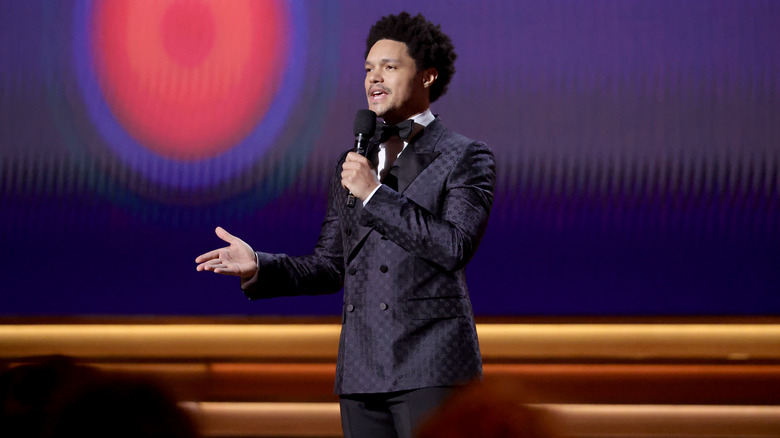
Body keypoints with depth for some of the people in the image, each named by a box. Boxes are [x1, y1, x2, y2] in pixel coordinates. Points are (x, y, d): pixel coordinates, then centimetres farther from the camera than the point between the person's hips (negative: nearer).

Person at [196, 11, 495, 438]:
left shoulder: (467, 158, 2)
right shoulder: (353, 162, 19)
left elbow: (455, 248, -13)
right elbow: (331, 266, 21)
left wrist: (376, 193, -13)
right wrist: (258, 267, 5)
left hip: (431, 370, -5)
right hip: (362, 372, 5)